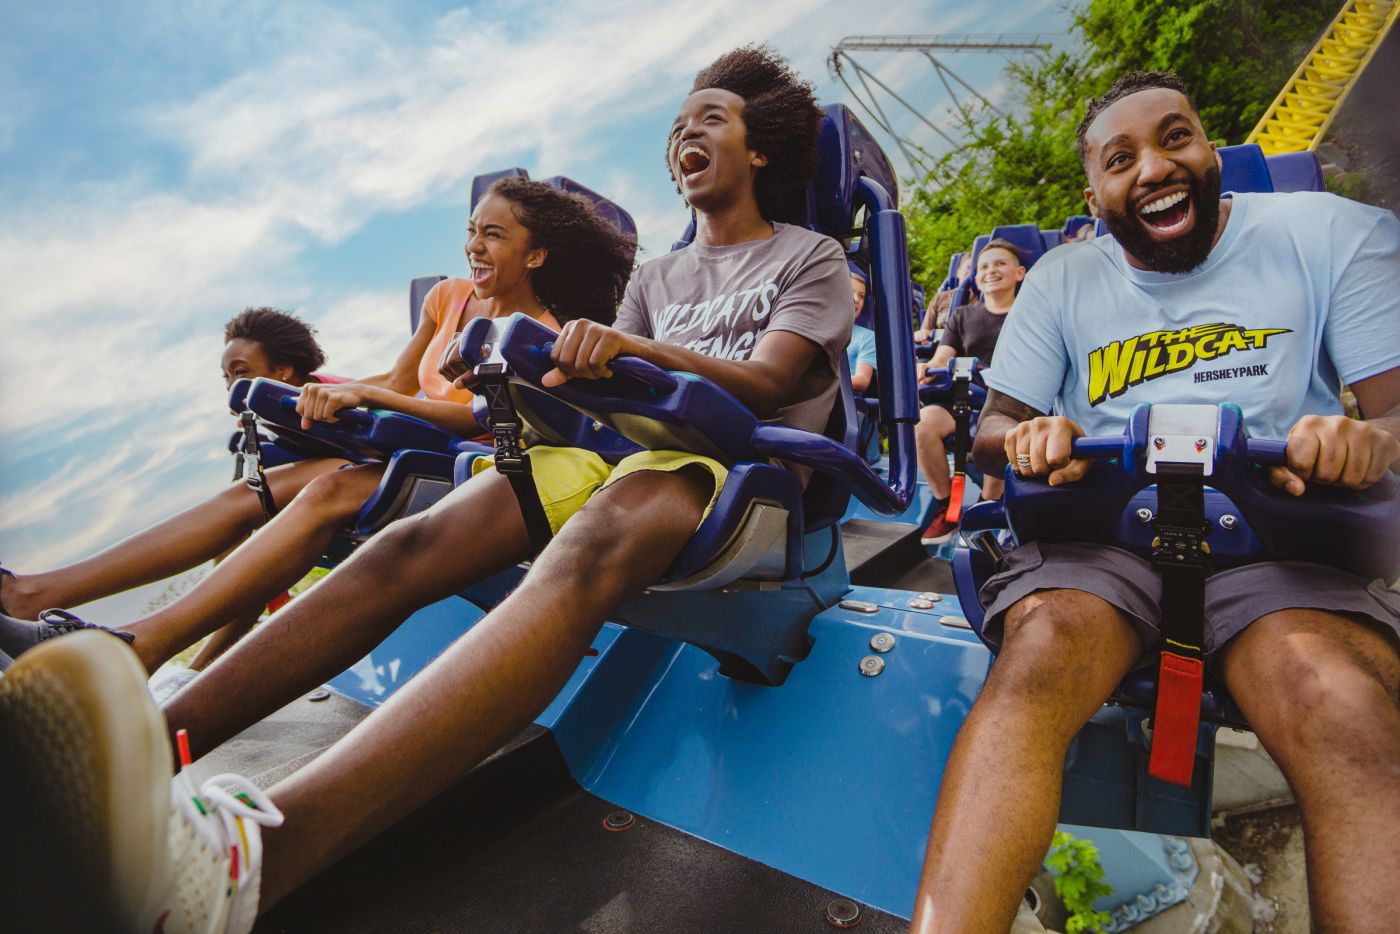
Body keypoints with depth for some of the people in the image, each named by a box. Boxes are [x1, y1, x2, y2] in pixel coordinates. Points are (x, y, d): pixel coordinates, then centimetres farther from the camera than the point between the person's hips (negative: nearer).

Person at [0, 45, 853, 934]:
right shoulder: (658, 277, 32)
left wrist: (636, 351, -24)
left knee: (585, 557, -41)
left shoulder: (812, 258, 16)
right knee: (418, 543, -23)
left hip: (742, 466, -6)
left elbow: (767, 383, -6)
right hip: (616, 451, 6)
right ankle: (139, 762, -35)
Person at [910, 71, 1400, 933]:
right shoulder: (1063, 278, 18)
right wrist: (1026, 437, -12)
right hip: (1101, 524, 1)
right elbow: (993, 427, 14)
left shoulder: (1325, 232, 13)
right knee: (1038, 657, -34)